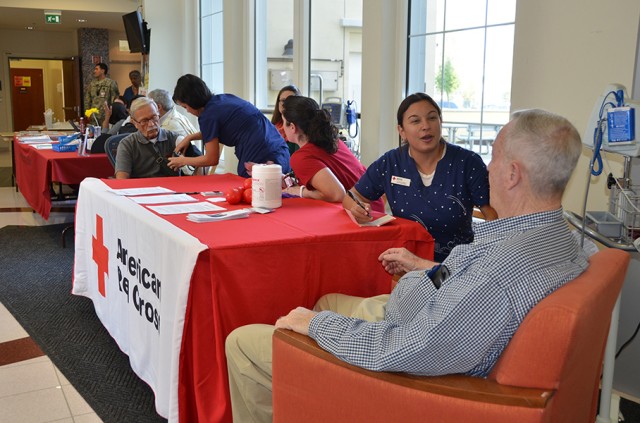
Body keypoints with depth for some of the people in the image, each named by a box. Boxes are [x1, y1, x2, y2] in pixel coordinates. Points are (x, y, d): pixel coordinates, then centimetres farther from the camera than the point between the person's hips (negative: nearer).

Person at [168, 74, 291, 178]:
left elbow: (212, 159, 2)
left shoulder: (208, 115, -7)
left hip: (259, 160, -8)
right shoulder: (225, 98, 15)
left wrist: (183, 161, 17)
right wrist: (190, 137, 36)